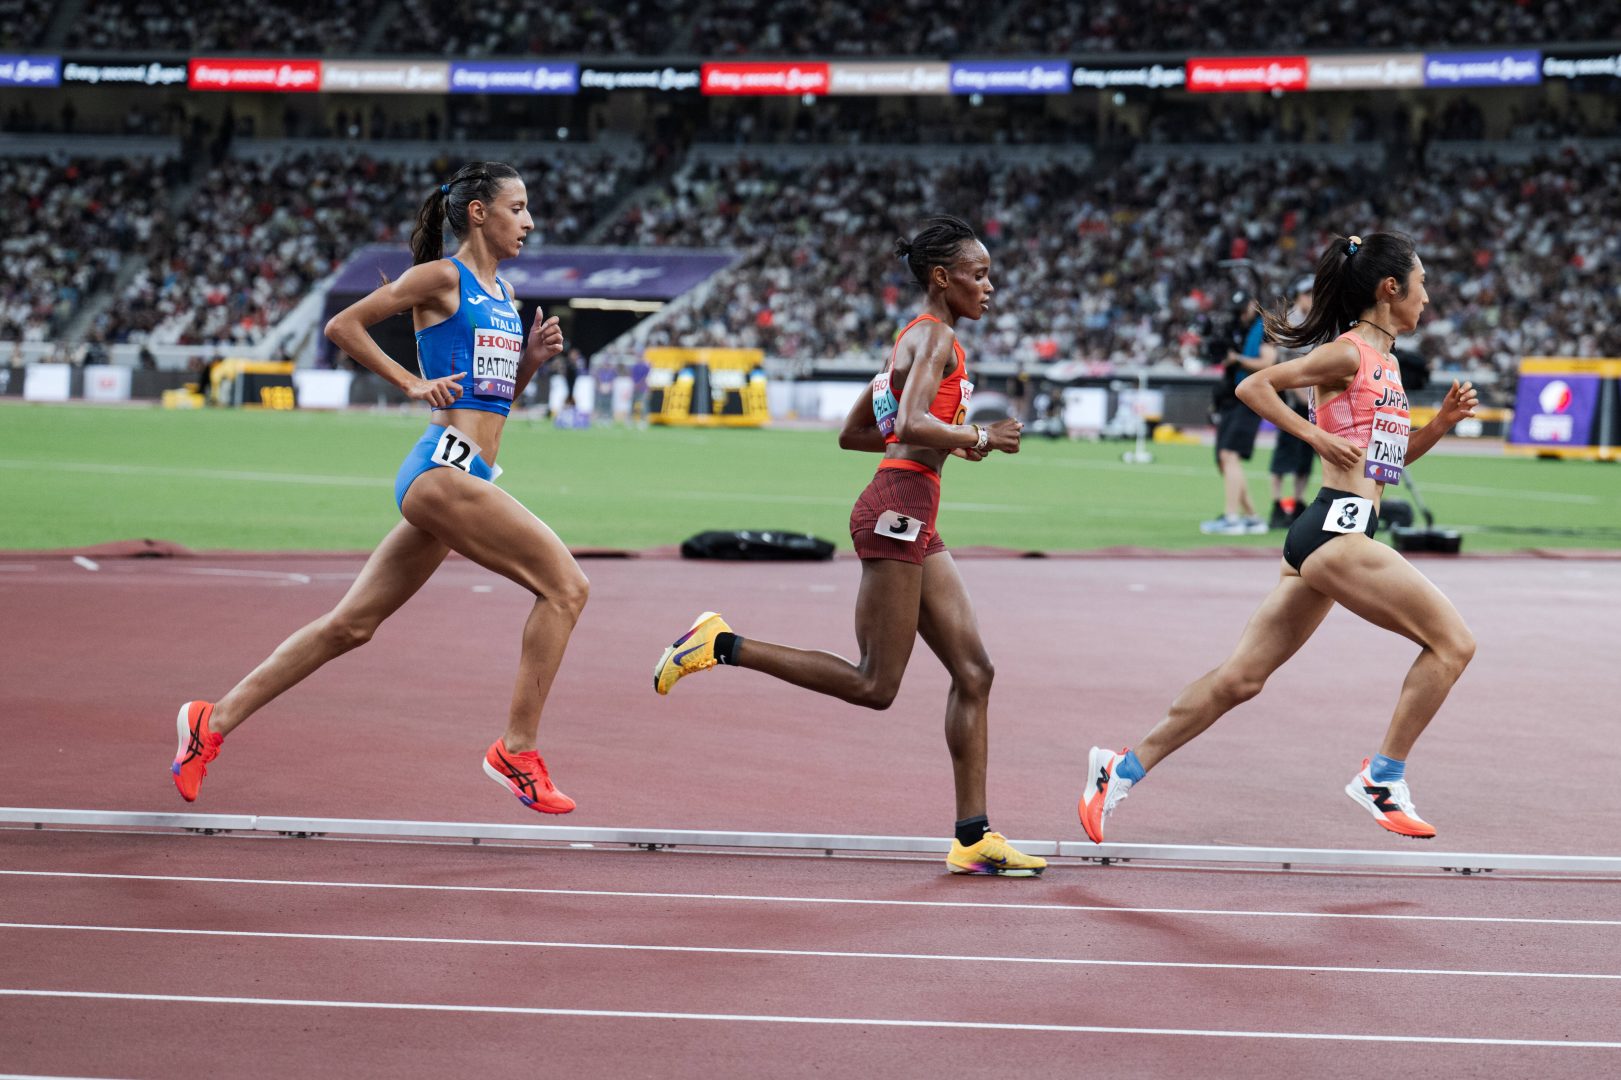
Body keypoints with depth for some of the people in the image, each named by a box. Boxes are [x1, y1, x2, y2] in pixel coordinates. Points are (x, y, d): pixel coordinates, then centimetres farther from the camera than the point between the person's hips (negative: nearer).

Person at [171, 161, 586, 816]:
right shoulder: (442, 277, -4)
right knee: (564, 584, -14)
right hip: (443, 467, -9)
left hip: (460, 478, 9)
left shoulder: (502, 293, 21)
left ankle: (214, 721, 15)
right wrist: (412, 383, -6)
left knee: (351, 625, 10)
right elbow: (342, 326, -2)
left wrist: (531, 359, 9)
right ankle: (517, 752, -11)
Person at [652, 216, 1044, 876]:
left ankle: (973, 839, 5)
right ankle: (722, 646, -3)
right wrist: (979, 439, -11)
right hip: (897, 509, -10)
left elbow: (852, 432, 25)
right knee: (875, 686, -8)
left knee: (973, 671, 5)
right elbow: (910, 426, -23)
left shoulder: (917, 338, 22)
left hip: (913, 524, 10)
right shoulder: (937, 335, -7)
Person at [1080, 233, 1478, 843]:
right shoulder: (1349, 352, -8)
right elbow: (1253, 386, -11)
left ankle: (1125, 768, 12)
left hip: (1320, 539, 9)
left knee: (1242, 678, 9)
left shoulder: (1384, 359, 20)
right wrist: (1319, 437, -13)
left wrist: (1443, 421, 13)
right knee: (1452, 641, -9)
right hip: (1336, 530, -9)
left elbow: (1391, 457, 28)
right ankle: (1383, 778, -3)